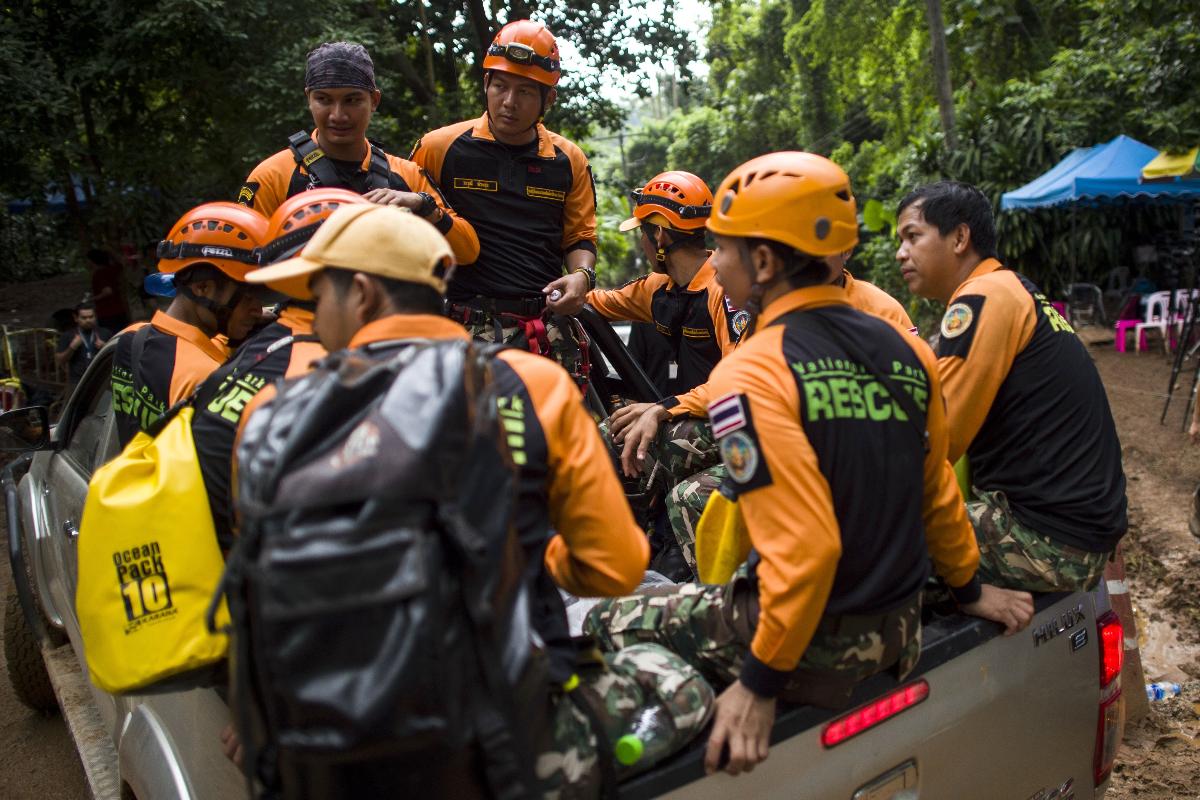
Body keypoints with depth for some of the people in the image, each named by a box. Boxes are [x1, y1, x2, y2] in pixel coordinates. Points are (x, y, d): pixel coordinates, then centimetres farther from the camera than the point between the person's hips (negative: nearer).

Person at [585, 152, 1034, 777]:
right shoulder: (905, 349, 0)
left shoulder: (749, 375, -20)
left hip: (815, 644, -7)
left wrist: (761, 683, -17)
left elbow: (803, 545, -26)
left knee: (608, 625, 8)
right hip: (900, 627, 7)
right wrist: (969, 589, 25)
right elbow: (936, 492, 10)